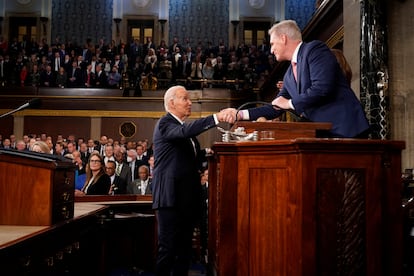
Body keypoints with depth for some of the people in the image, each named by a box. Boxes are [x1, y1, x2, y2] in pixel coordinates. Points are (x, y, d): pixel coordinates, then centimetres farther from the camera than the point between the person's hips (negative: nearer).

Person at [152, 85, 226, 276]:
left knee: (185, 247, 13)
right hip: (171, 197, -9)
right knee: (168, 247, -4)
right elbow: (185, 131, -30)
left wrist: (205, 152, 10)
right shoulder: (164, 124, -9)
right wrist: (216, 118, -37)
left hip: (187, 197, 9)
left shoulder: (183, 126, 19)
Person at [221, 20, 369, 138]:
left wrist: (290, 103, -8)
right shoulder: (289, 76, 17)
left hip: (345, 130, -7)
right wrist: (240, 114, 14)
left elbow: (322, 88, -20)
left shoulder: (315, 49, -7)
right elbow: (276, 108, 21)